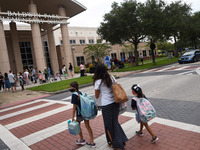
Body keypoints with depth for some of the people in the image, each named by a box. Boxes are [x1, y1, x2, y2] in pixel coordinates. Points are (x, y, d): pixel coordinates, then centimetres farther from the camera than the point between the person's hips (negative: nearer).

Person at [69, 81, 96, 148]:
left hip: (80, 113, -7)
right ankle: (92, 143, 19)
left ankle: (82, 140, 33)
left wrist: (73, 117, -13)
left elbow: (74, 107, -18)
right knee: (87, 126, 13)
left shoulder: (74, 95, -17)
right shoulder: (80, 92, 6)